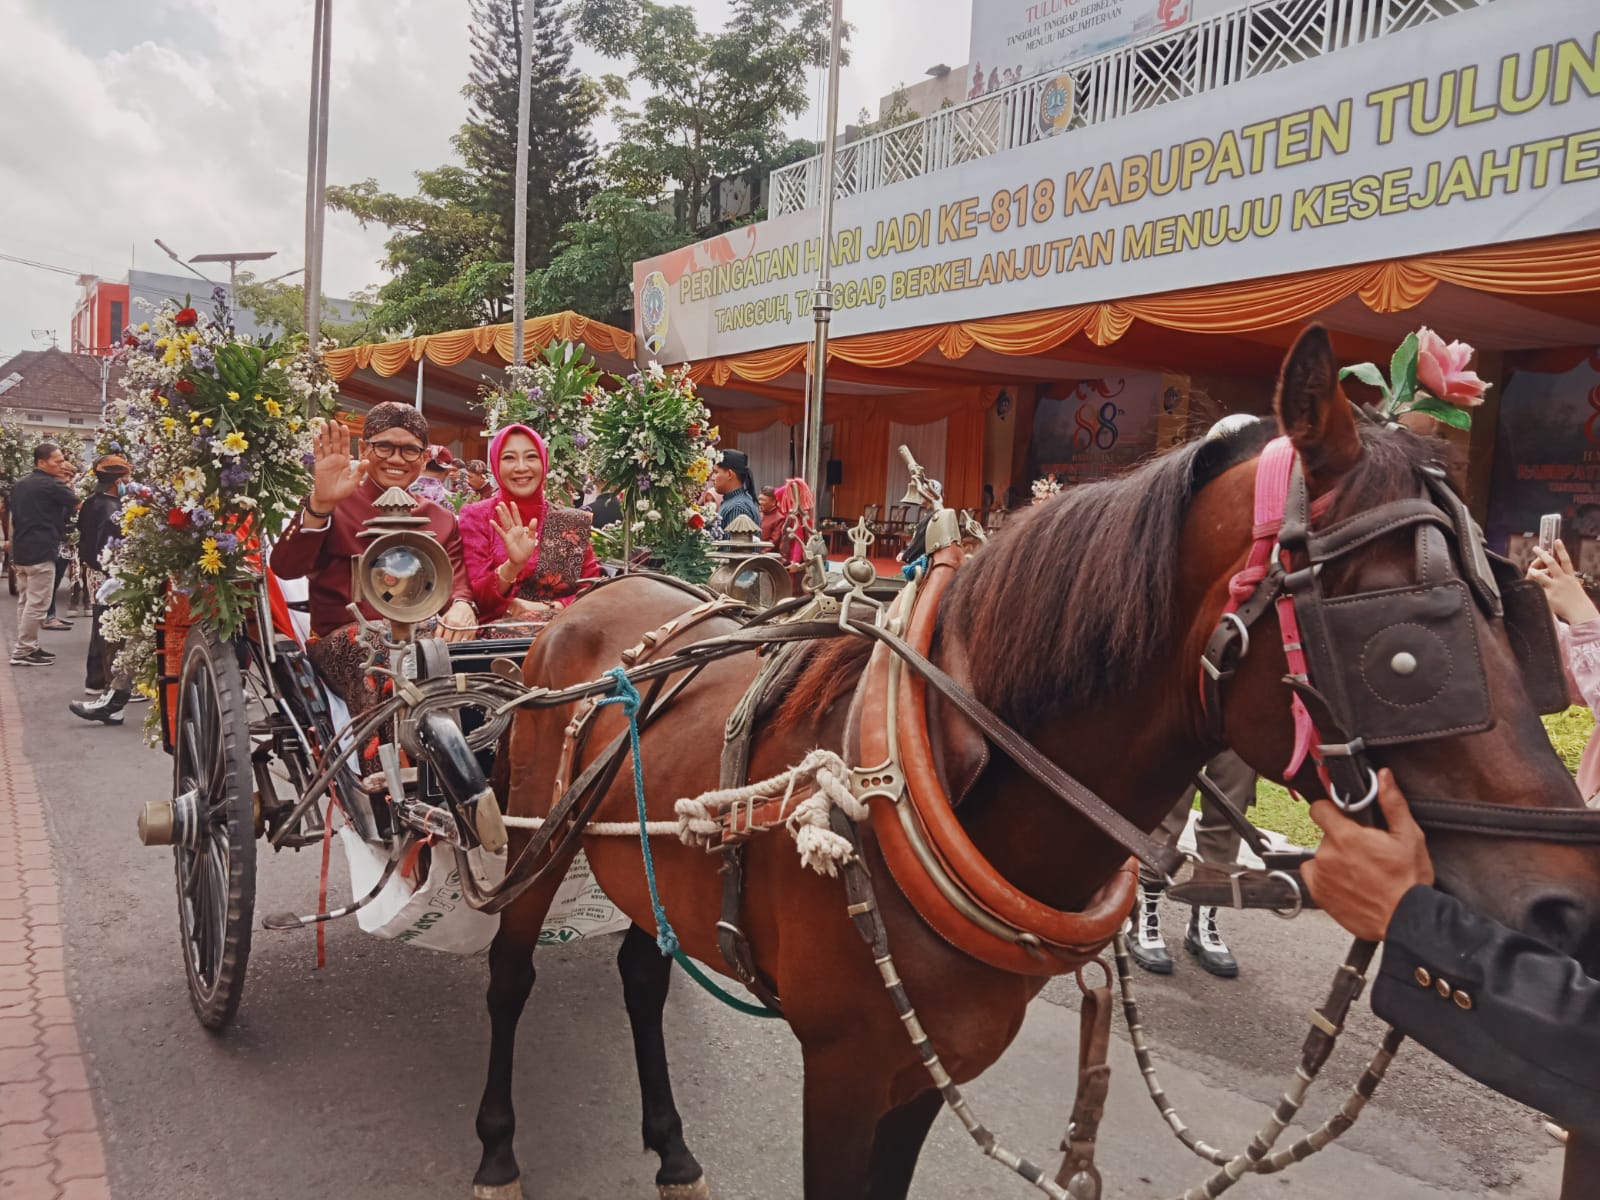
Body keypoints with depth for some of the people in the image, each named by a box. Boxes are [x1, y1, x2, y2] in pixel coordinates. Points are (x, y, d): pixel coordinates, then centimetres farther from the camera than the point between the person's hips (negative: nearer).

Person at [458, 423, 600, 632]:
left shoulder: (574, 522, 8)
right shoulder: (477, 517, 4)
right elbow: (476, 598, -4)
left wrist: (549, 608, -11)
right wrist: (512, 566, -22)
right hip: (498, 634, -2)